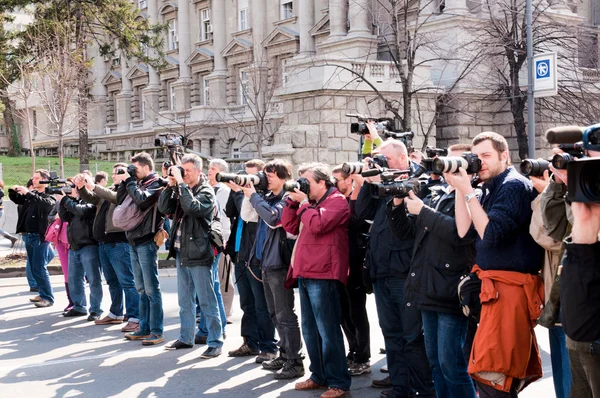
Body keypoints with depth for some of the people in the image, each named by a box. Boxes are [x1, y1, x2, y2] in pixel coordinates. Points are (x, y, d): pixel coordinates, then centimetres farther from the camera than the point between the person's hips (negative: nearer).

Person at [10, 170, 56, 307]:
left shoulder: (49, 196, -7)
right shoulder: (30, 194, 12)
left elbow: (46, 204, -27)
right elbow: (16, 199, 20)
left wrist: (28, 193, -30)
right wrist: (13, 191, -2)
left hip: (40, 236, -7)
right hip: (28, 235, 7)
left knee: (40, 268, -8)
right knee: (33, 268, 13)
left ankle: (48, 298, -3)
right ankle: (43, 294, 23)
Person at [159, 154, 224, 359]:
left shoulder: (206, 191, -9)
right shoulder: (180, 190, 10)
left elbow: (193, 207, -27)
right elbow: (164, 208, 2)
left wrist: (181, 183, -22)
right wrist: (171, 185, -7)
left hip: (199, 255, -7)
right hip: (182, 253, 7)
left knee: (207, 301, -3)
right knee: (184, 300, 17)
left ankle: (215, 342, 3)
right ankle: (186, 338, 28)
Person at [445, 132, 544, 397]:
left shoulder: (514, 185, -11)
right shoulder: (490, 189, 17)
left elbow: (490, 233, -20)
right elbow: (464, 231, 8)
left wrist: (468, 192, -16)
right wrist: (458, 188, 2)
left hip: (510, 287, -10)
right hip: (496, 287, 10)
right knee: (508, 374, 16)